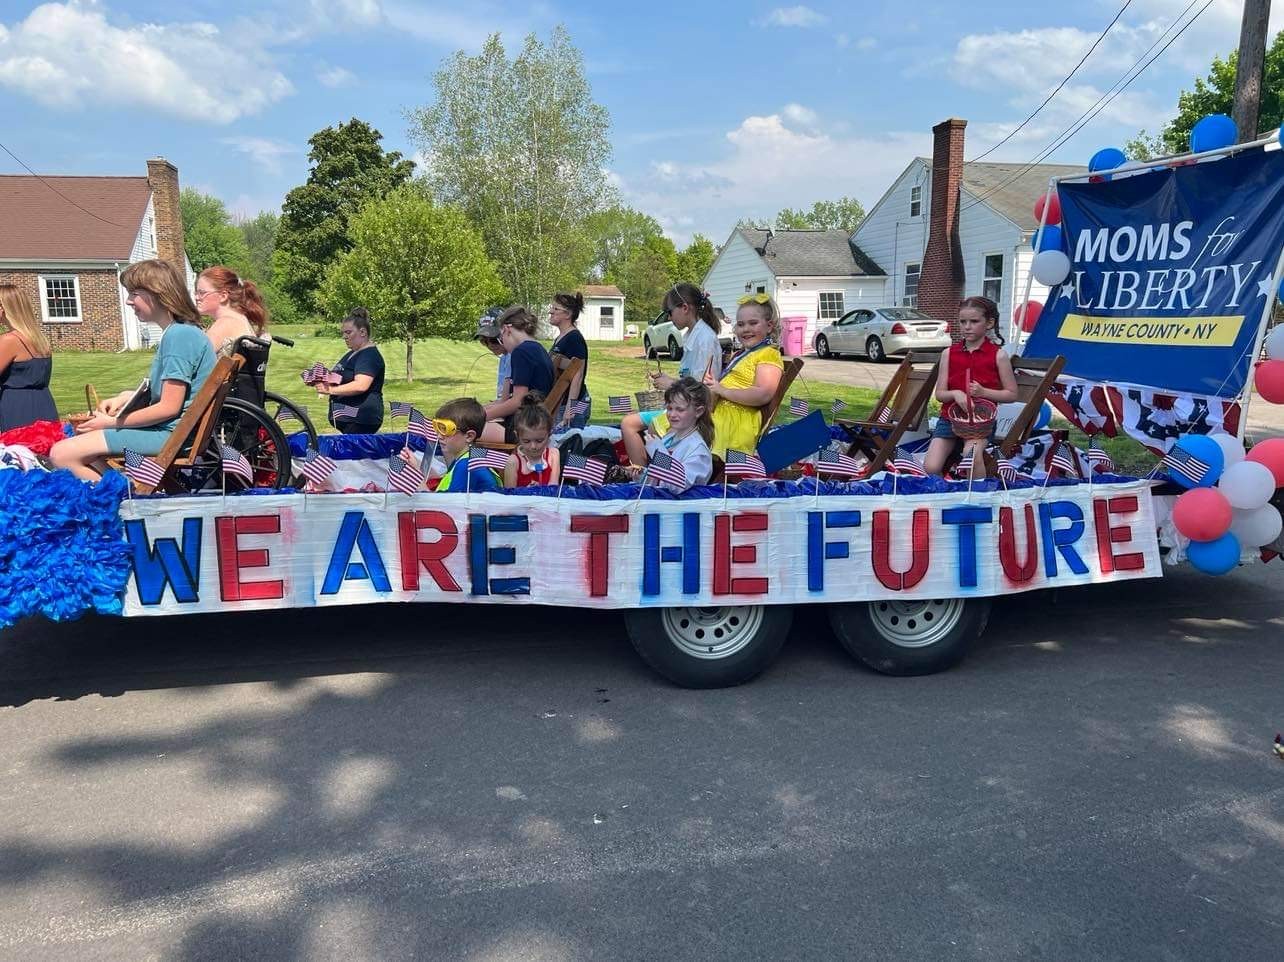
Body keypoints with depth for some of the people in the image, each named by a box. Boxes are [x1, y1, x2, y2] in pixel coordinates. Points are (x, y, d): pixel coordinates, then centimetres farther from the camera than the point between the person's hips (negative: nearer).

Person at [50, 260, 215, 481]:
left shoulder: (179, 335, -17)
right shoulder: (177, 332, 16)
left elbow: (169, 407, -20)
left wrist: (111, 422, -10)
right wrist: (127, 397, 11)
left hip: (172, 434, -11)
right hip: (169, 429, 11)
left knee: (62, 454, -14)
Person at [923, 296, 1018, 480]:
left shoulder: (998, 355, -1)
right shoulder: (949, 354, 5)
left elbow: (1011, 394, 2)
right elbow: (940, 394, 4)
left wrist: (983, 392, -15)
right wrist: (955, 393, -18)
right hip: (950, 417, 2)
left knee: (972, 455, -34)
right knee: (930, 468, -18)